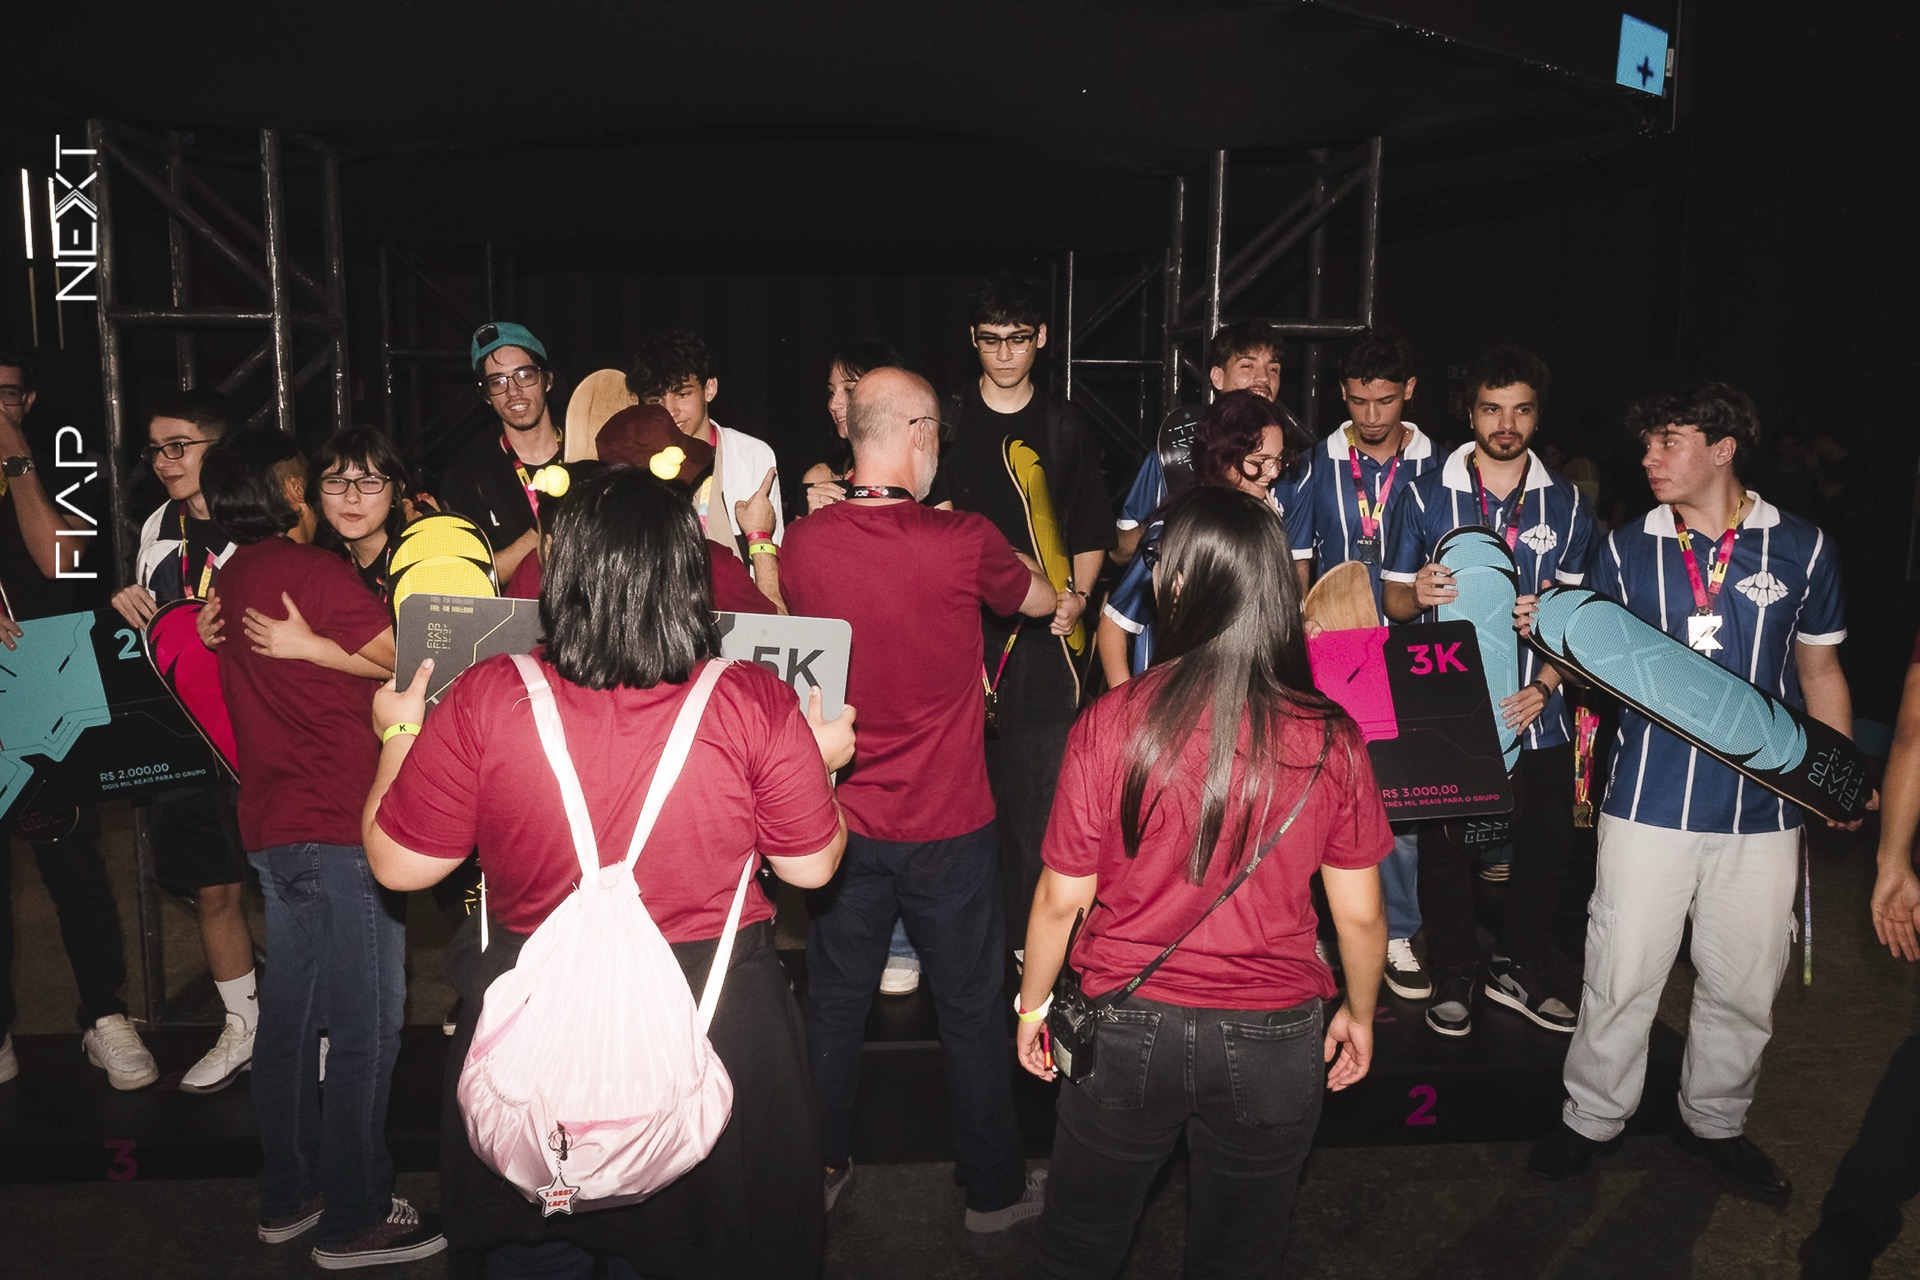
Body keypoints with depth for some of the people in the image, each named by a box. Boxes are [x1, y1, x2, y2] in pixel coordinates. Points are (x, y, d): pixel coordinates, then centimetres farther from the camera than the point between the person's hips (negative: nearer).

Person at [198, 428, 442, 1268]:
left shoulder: (232, 577, 11)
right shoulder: (312, 571, -15)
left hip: (270, 825, 9)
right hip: (338, 826, -9)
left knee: (290, 1011, 16)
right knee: (368, 1024, -1)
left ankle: (287, 1196, 28)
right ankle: (354, 1220, 8)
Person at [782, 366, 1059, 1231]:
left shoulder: (804, 543, -8)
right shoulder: (962, 541, -18)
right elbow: (1041, 600, 3)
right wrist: (1058, 602, 25)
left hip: (842, 820, 3)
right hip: (947, 828, -3)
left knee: (834, 1003, 19)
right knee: (971, 1011, 13)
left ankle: (820, 1171, 35)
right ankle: (993, 1190, 30)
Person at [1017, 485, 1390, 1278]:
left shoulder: (1111, 724, -18)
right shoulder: (1329, 739, -13)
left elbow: (1062, 896, -9)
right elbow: (1359, 913, -4)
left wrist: (1032, 1005, 7)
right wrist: (1359, 1013, 15)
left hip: (1129, 1030, -1)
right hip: (1275, 1036, 2)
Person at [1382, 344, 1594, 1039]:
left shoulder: (1566, 505, 6)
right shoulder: (1423, 497, 0)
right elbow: (1393, 601, 1)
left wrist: (1546, 686, -10)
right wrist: (1416, 593, -23)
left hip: (1535, 712, 2)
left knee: (1548, 841, 9)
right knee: (1446, 844, 7)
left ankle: (1520, 968, 31)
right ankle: (1453, 974, 26)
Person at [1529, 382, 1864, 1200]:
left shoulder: (1801, 547, 3)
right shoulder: (1627, 549, 3)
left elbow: (1819, 669, 10)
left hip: (1762, 803, 1)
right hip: (1649, 797, 0)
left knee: (1743, 984, 12)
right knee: (1622, 974, 4)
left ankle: (1714, 1120, 34)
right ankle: (1593, 1118, 23)